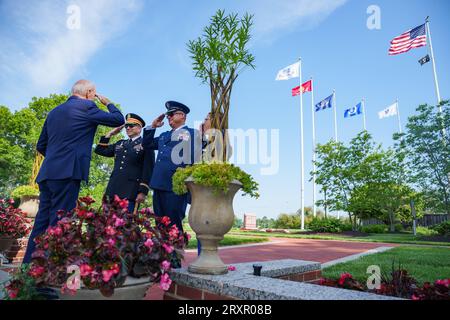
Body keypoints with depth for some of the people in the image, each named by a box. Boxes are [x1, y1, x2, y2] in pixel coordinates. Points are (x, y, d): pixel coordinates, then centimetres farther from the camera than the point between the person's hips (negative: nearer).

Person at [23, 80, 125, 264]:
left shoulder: (54, 111, 21)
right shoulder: (86, 107, -1)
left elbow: (41, 146, 23)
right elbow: (118, 120, 3)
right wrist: (108, 103, 19)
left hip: (47, 173, 8)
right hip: (67, 172, -8)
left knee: (42, 222, 10)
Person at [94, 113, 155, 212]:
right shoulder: (120, 144, 21)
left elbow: (148, 170, -6)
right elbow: (100, 150, 21)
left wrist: (143, 191, -13)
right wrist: (110, 134, 15)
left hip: (131, 192, -6)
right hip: (113, 191, 6)